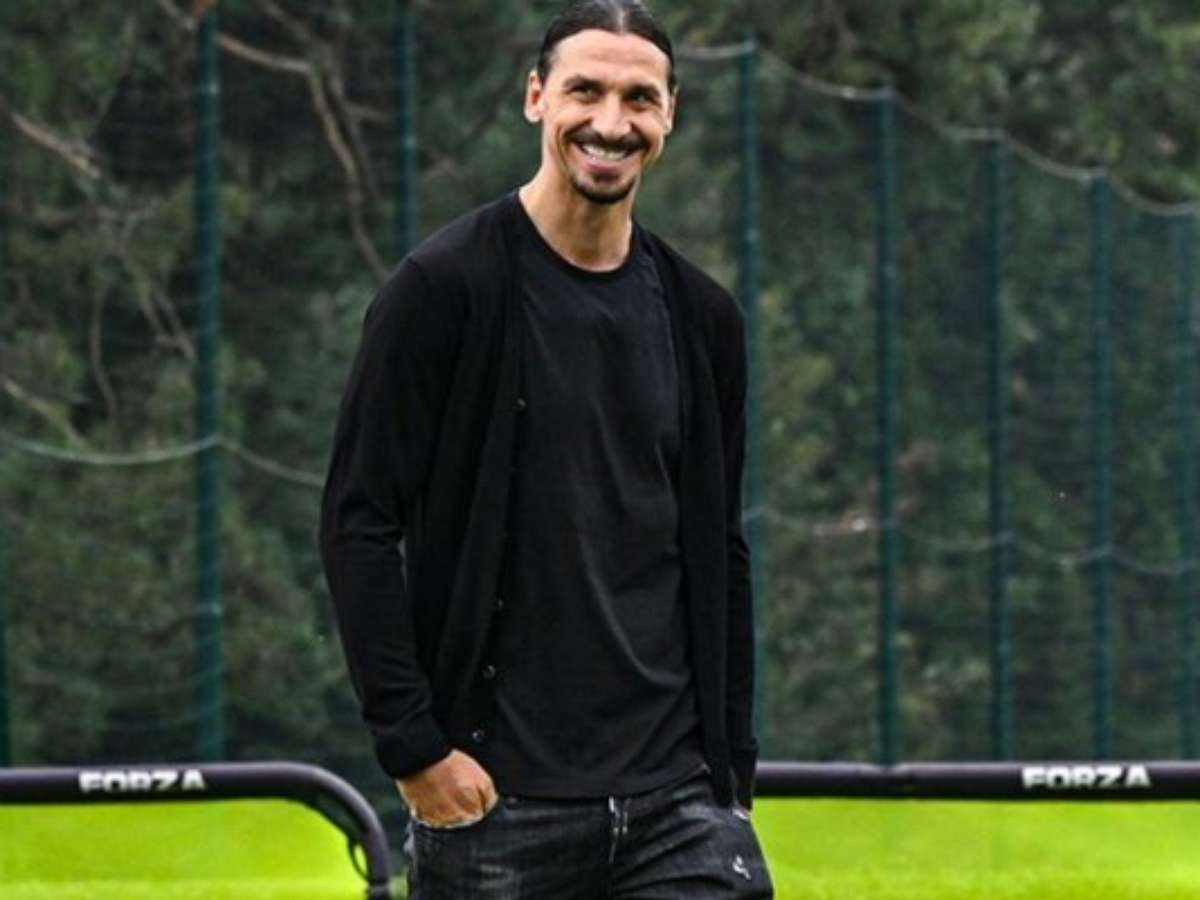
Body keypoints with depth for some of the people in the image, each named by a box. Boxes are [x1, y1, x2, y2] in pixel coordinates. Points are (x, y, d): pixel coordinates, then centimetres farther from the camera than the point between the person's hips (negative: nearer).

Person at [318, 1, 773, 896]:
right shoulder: (447, 285, -5)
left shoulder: (701, 316, 12)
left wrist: (732, 761, 13)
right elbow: (359, 524, -8)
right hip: (496, 800, -4)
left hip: (676, 801, 4)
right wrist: (413, 745, -14)